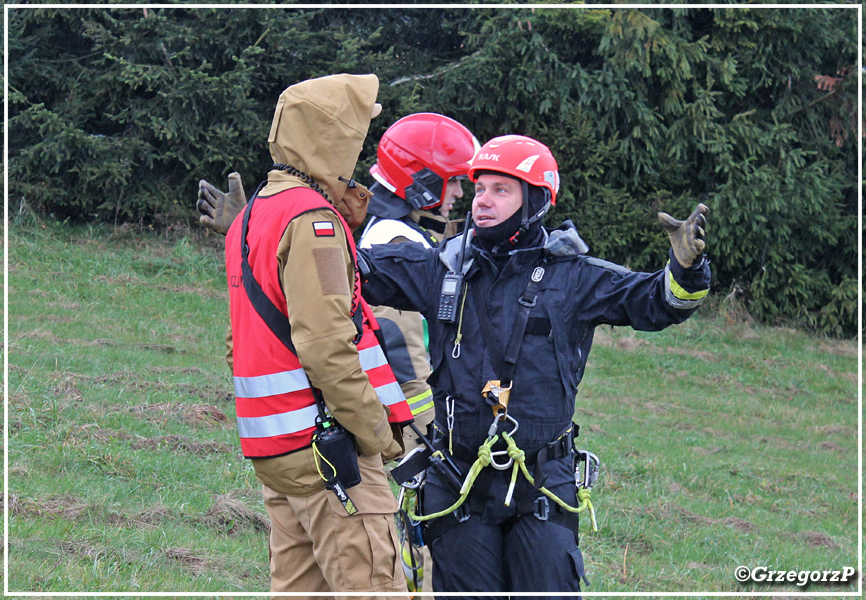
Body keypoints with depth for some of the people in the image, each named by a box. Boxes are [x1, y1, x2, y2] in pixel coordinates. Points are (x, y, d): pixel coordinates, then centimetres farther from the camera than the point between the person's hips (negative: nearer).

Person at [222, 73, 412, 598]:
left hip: (276, 450, 10)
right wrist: (378, 434, -14)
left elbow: (241, 344, 21)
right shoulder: (313, 219, -13)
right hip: (328, 447, -10)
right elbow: (326, 346, -21)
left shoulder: (251, 216, 17)